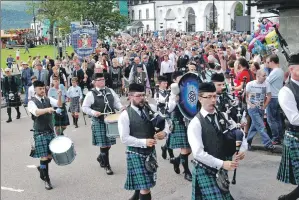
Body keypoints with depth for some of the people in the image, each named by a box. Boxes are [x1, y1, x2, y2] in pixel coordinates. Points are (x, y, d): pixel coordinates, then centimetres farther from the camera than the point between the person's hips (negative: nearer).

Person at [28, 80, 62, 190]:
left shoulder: (48, 99, 7)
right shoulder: (32, 102, -8)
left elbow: (59, 104, -9)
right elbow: (36, 112, -28)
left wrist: (59, 96, -29)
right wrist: (47, 109, -45)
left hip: (50, 131, 5)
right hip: (40, 133, -5)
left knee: (51, 156, 11)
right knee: (44, 157, -4)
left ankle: (42, 168, 41)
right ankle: (47, 180, 9)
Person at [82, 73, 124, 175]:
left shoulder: (110, 91, 9)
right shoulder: (91, 94, -7)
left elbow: (116, 102, 14)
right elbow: (84, 107, -4)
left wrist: (121, 107, -7)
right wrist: (93, 112, -20)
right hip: (99, 122, -5)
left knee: (109, 143, 13)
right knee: (104, 144, -2)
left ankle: (101, 158, 40)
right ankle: (107, 166, 11)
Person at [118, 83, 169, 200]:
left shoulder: (150, 109, 1)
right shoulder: (125, 115, -12)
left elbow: (166, 122, 6)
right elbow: (124, 138, -16)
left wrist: (164, 132, -16)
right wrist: (144, 142, -23)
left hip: (151, 151, 5)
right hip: (136, 154, -5)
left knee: (143, 183, 21)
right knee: (144, 186, -7)